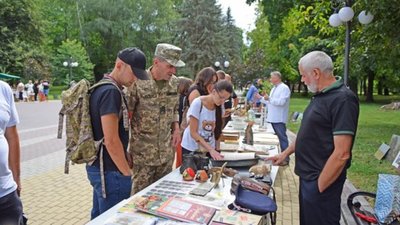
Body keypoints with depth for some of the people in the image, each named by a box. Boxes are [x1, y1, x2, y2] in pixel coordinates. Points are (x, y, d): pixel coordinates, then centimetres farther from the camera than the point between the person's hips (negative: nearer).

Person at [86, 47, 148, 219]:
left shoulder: (101, 88, 9)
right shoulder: (111, 91, -21)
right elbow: (111, 141, -25)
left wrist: (125, 158, 17)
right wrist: (127, 173, -13)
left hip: (97, 166, 10)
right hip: (110, 171, -10)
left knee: (99, 217, 22)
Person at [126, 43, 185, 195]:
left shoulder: (174, 82, 0)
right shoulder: (137, 82, -18)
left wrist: (176, 129, 0)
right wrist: (125, 148, -11)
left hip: (167, 150, 5)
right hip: (143, 150, -5)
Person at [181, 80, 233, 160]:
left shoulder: (220, 106, -1)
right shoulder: (197, 103, -17)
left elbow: (217, 131, 6)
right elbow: (193, 133, -18)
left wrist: (217, 150, -3)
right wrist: (211, 149, -23)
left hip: (210, 149, 4)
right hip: (191, 149, -4)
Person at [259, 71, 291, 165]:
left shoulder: (284, 88, -11)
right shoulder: (274, 88, 18)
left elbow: (281, 102, -23)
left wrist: (269, 98, -21)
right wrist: (260, 98, 16)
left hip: (279, 119, -9)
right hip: (272, 118, 9)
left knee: (282, 138, -3)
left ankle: (285, 159, 4)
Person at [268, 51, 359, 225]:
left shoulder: (343, 99, -21)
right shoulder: (320, 95, 8)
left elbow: (341, 154, -24)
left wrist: (319, 187, -18)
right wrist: (285, 153, 17)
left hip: (322, 181, -8)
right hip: (308, 177, 8)